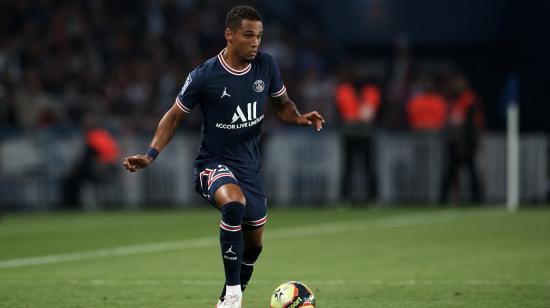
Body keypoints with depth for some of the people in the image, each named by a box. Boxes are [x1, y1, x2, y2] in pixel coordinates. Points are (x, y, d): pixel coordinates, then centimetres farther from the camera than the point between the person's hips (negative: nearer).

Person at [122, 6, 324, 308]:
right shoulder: (205, 76, -16)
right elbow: (174, 116, -3)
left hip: (250, 166, 6)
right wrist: (150, 155, -13)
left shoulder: (266, 66, -4)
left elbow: (282, 105, 12)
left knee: (253, 242, 13)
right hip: (213, 164, -6)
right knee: (234, 202, -37)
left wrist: (300, 118, -11)